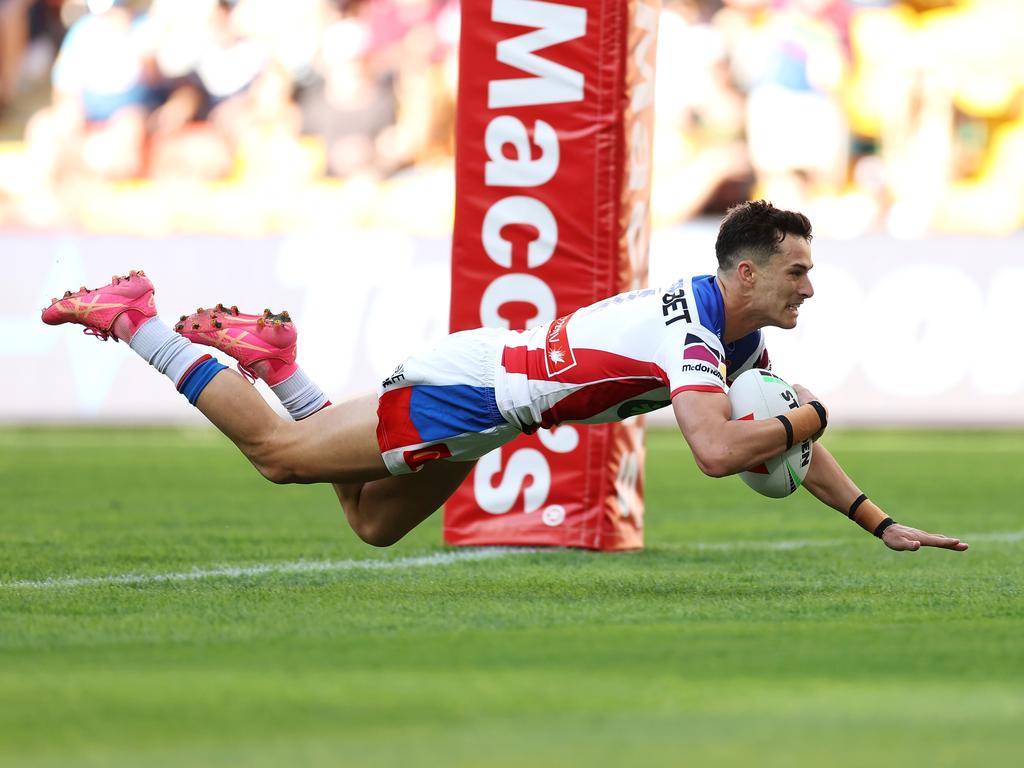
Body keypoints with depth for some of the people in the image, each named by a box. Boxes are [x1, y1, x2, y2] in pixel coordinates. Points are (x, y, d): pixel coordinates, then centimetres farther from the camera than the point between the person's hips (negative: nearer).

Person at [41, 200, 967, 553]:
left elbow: (786, 432, 10)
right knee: (277, 451, 1)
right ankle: (134, 318, 11)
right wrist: (805, 417, -25)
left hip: (491, 390, 9)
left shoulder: (738, 332, 1)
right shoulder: (692, 333, -29)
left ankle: (269, 352, 30)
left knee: (373, 524, 22)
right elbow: (718, 449, -43)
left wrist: (879, 521, 4)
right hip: (466, 390, -9)